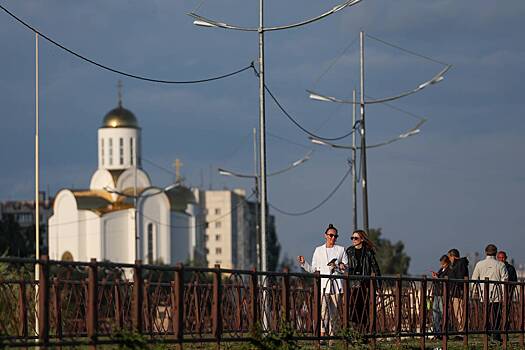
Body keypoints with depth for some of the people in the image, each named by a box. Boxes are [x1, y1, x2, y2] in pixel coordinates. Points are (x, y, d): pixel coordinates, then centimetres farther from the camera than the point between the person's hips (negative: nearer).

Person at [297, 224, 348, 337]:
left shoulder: (340, 250, 11)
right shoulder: (319, 250, 13)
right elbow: (313, 269, 15)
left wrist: (337, 267, -7)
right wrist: (303, 263, 0)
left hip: (336, 284, 1)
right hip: (323, 283, -1)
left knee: (334, 312, -1)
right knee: (323, 310, -16)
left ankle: (332, 335, 4)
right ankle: (322, 334, -23)